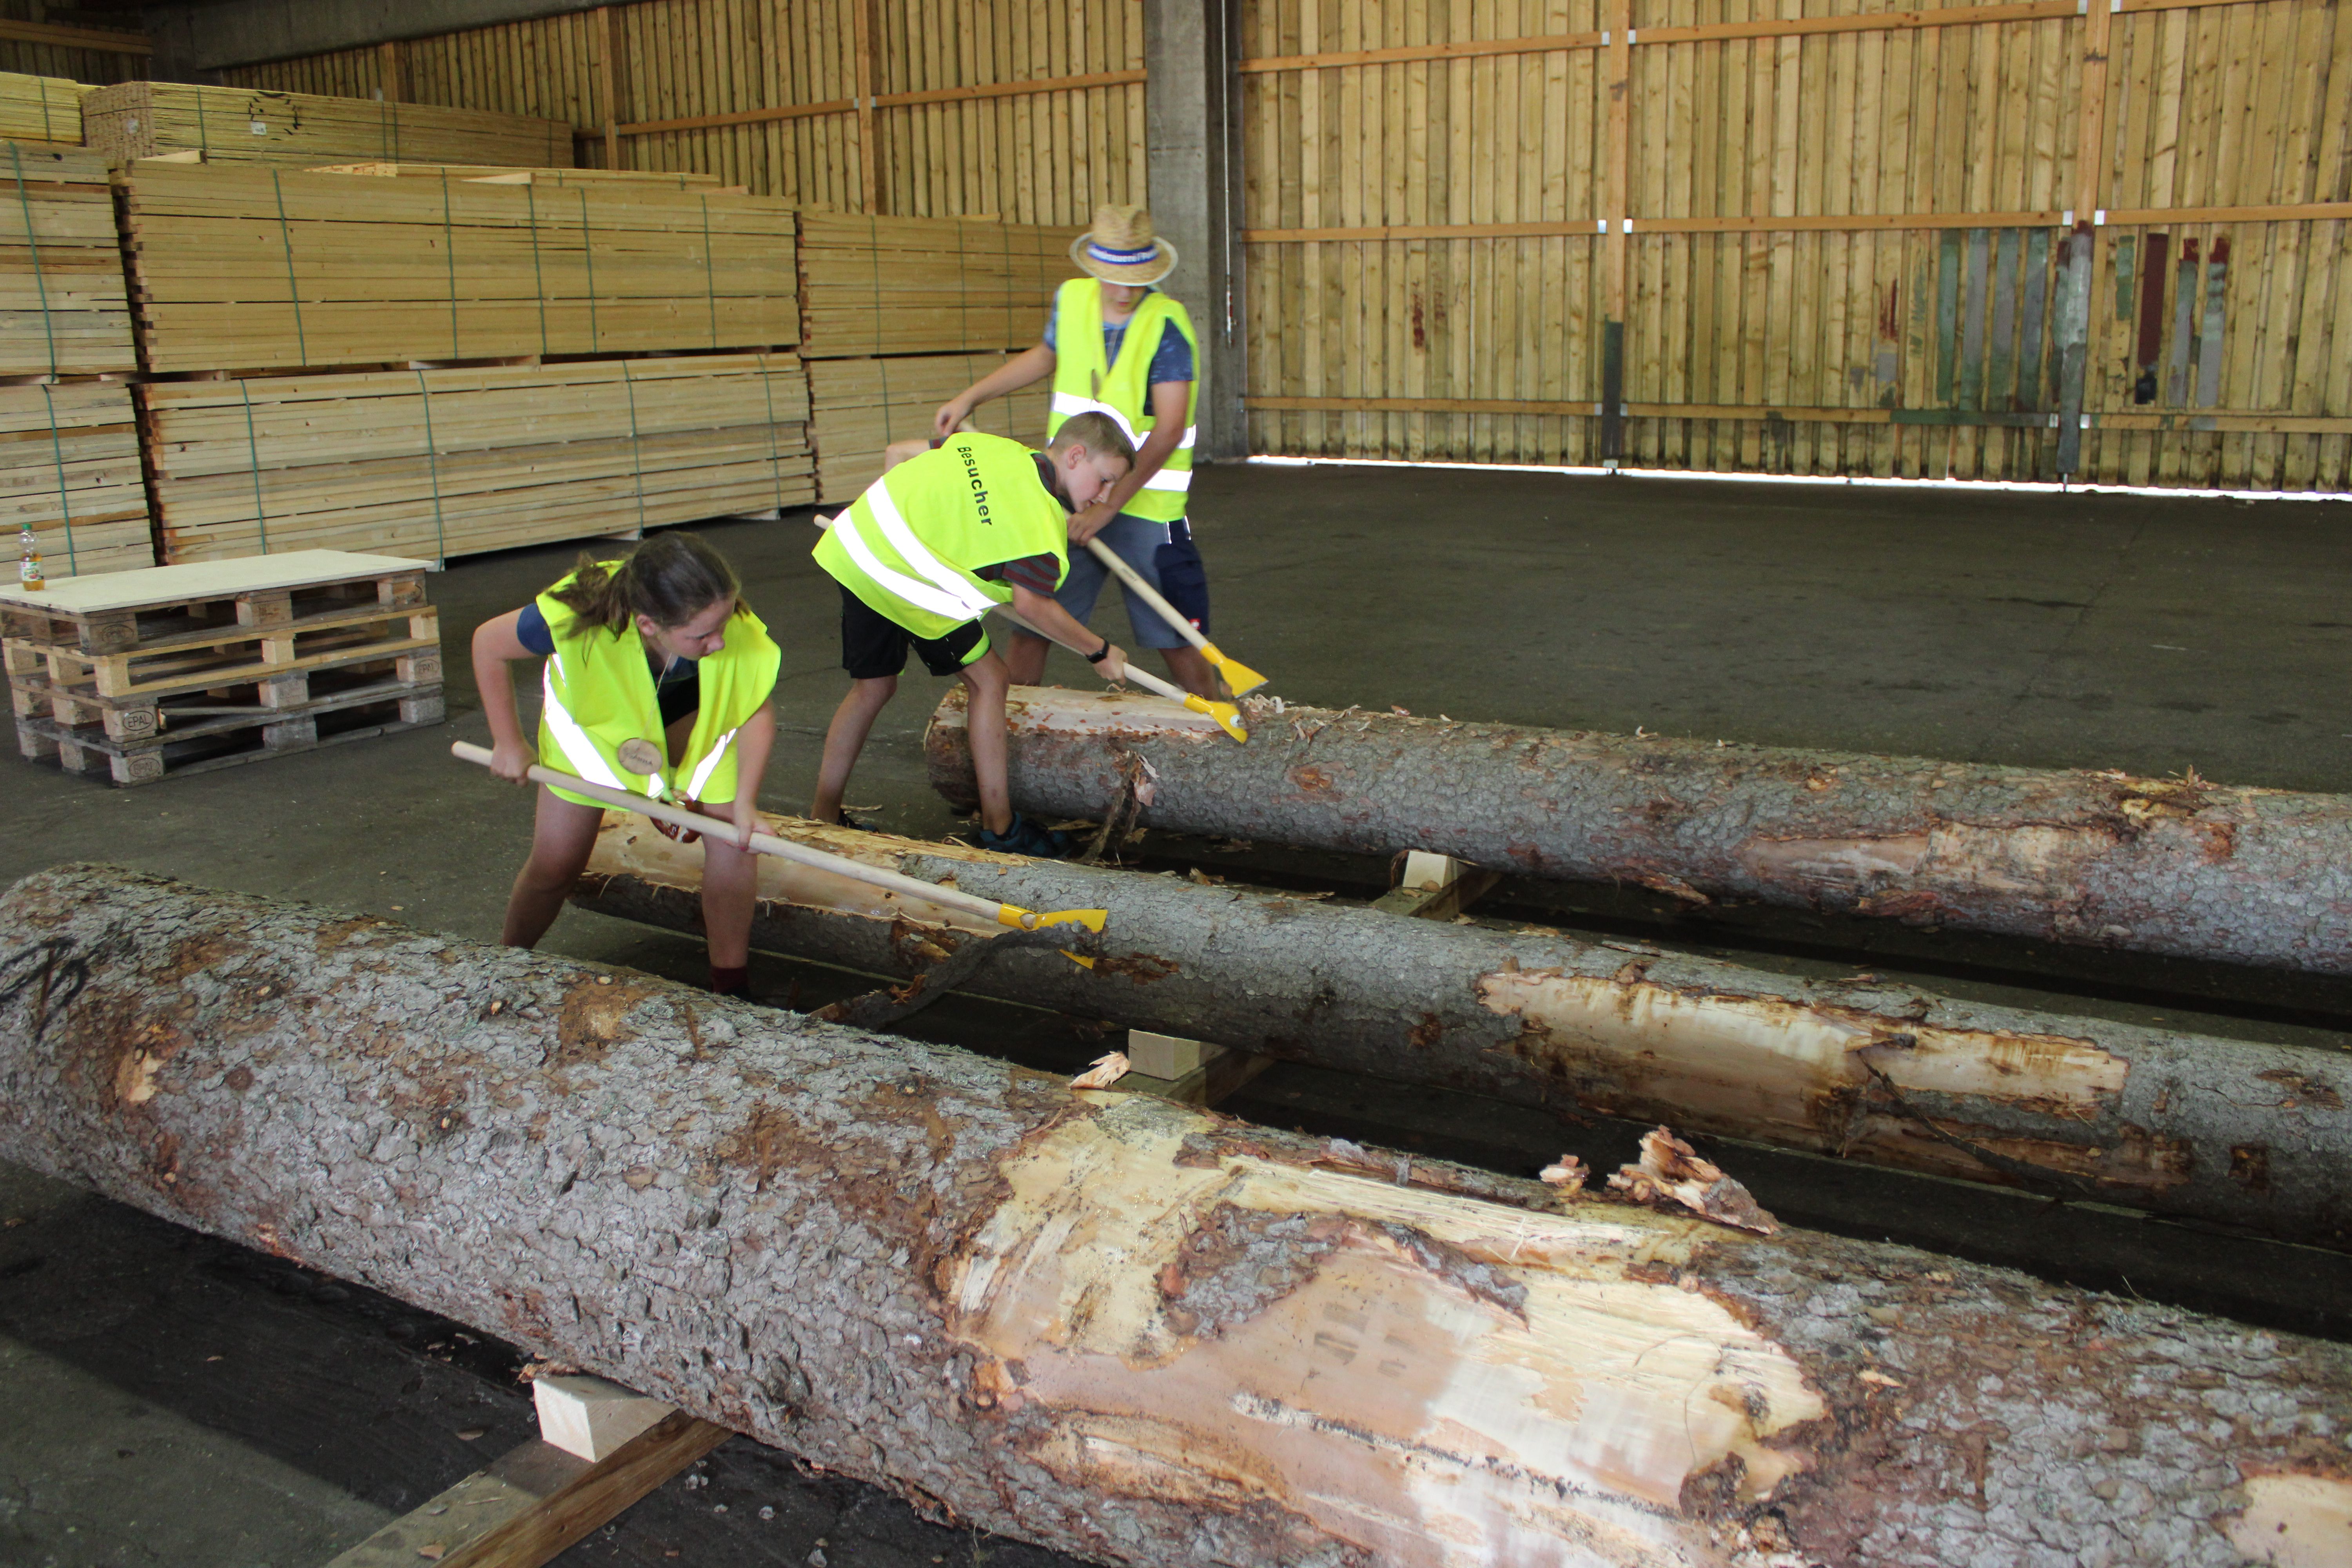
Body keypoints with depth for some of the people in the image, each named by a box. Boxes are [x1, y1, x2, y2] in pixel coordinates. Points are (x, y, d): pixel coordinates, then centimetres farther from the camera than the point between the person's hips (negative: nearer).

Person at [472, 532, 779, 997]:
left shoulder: (740, 633, -40)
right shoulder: (577, 620, -42)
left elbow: (759, 709, -21)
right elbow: (489, 644, -22)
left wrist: (745, 800, -30)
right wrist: (508, 742, -12)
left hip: (694, 717, 1)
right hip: (594, 717, -1)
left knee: (733, 837, -16)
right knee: (555, 863, 3)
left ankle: (730, 990, -1)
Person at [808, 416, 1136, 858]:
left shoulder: (993, 448, 13)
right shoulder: (1038, 515, -11)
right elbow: (1031, 606, -10)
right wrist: (1100, 652, 1)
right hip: (902, 578, -9)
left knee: (873, 687, 20)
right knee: (988, 682, 3)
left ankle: (822, 816, 29)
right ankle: (998, 826, 9)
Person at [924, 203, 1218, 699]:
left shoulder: (1167, 325, -14)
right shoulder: (1070, 301, 2)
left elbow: (1169, 430, -20)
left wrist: (1109, 505, -25)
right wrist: (969, 398, 19)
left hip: (1144, 506, -4)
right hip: (1066, 496, 5)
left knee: (1177, 639, 1)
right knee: (1029, 622, 6)